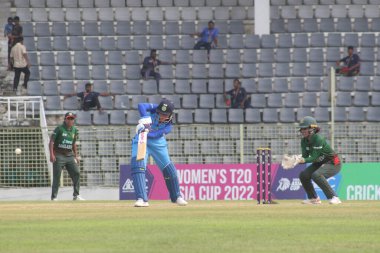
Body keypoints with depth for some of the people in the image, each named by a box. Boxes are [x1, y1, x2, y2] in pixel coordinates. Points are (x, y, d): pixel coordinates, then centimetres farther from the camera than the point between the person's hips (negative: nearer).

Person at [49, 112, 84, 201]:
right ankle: (54, 197, 0)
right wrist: (51, 154, -20)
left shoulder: (74, 130, 10)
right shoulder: (59, 129, -7)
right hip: (59, 156, -5)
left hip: (70, 156, 5)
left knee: (76, 173, -3)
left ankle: (76, 195, 5)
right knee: (57, 177, -5)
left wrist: (76, 156, 17)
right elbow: (51, 142, -10)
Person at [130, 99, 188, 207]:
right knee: (138, 166, -21)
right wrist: (145, 118, -49)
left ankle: (176, 197, 23)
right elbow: (141, 106, -35)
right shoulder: (155, 109, -17)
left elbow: (155, 134, -28)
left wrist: (146, 132, -46)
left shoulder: (168, 125, -14)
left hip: (158, 143, 2)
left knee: (169, 169, 2)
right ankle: (141, 199, -26)